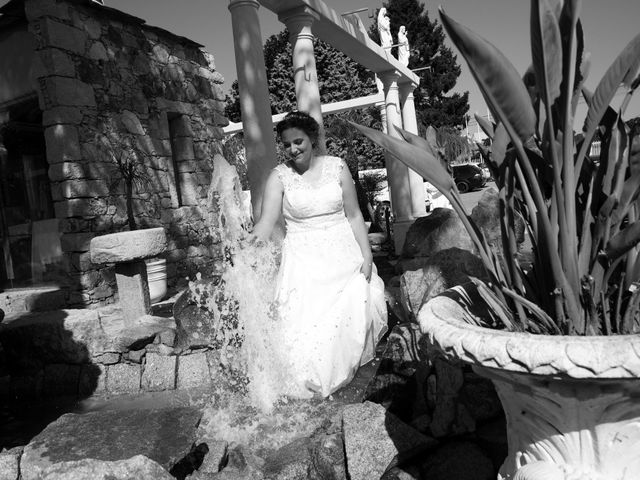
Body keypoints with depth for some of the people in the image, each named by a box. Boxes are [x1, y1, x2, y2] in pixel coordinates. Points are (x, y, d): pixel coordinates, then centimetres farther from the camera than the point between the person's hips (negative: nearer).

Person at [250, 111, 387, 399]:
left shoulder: (336, 167, 3)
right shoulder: (279, 176, -1)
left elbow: (354, 215, 5)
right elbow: (268, 218, -12)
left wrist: (366, 254, -2)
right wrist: (256, 238, -34)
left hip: (343, 254, 2)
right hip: (303, 258, -1)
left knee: (355, 308, -9)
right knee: (307, 319, -13)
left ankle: (350, 369, 14)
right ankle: (308, 386, 1)